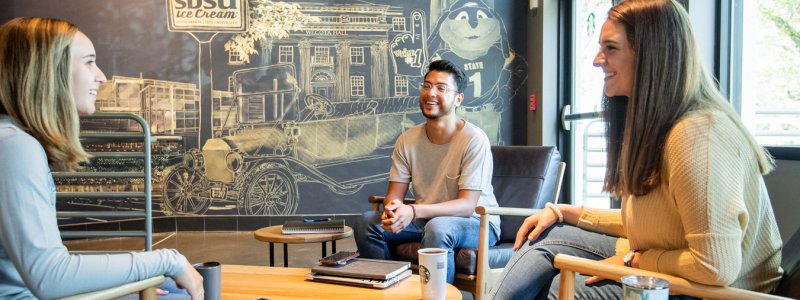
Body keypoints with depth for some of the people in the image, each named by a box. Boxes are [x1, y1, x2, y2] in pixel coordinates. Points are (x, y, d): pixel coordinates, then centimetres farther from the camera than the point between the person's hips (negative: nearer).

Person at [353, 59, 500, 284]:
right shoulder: (407, 141, 0)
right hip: (425, 219, 5)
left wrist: (413, 212, -37)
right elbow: (394, 194, -1)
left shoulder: (474, 139, -17)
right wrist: (393, 207, -28)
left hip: (476, 223, -5)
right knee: (367, 222, -13)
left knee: (437, 228, -36)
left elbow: (467, 205, -22)